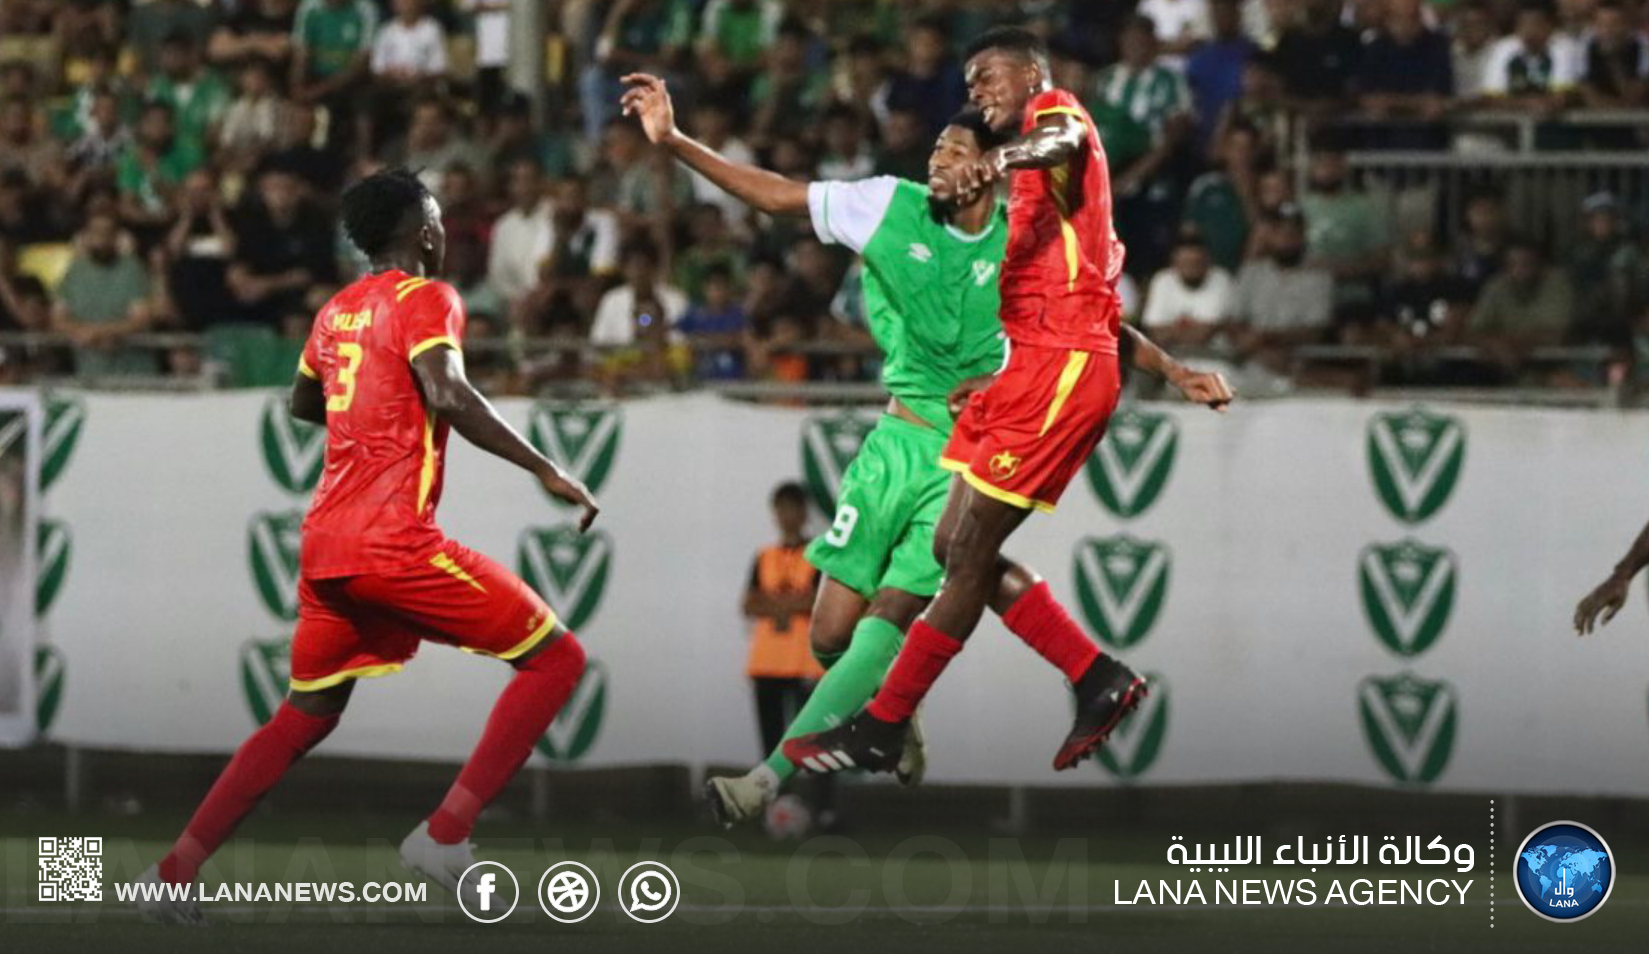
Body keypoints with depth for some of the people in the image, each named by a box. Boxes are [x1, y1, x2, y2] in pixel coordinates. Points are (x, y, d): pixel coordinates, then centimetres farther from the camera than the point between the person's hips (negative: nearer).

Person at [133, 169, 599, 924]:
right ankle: (445, 835, -9)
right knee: (555, 658, -1)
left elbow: (302, 402, 37)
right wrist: (544, 471, -19)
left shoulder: (337, 310, 19)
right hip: (394, 541, -8)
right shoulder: (425, 300, -4)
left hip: (324, 545, 8)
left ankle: (173, 873, 16)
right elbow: (448, 393, -21)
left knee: (305, 717, 22)